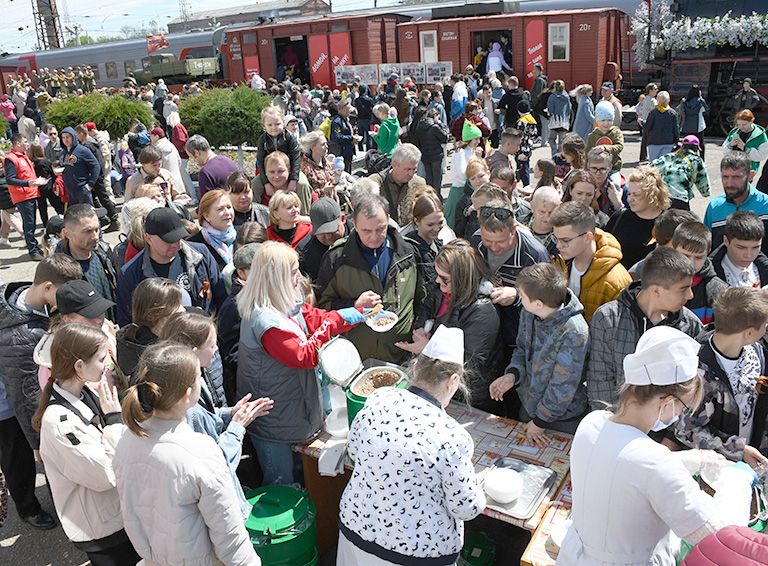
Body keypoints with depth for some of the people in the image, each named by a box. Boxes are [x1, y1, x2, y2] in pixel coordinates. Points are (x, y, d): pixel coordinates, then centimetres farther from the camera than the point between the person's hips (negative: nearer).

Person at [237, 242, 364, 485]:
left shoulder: (288, 305, 1)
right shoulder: (265, 321, -29)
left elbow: (317, 319, 11)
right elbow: (305, 356, -28)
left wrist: (360, 312, 5)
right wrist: (337, 320, -23)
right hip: (272, 421, -9)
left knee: (301, 473, 24)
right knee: (281, 485, 10)